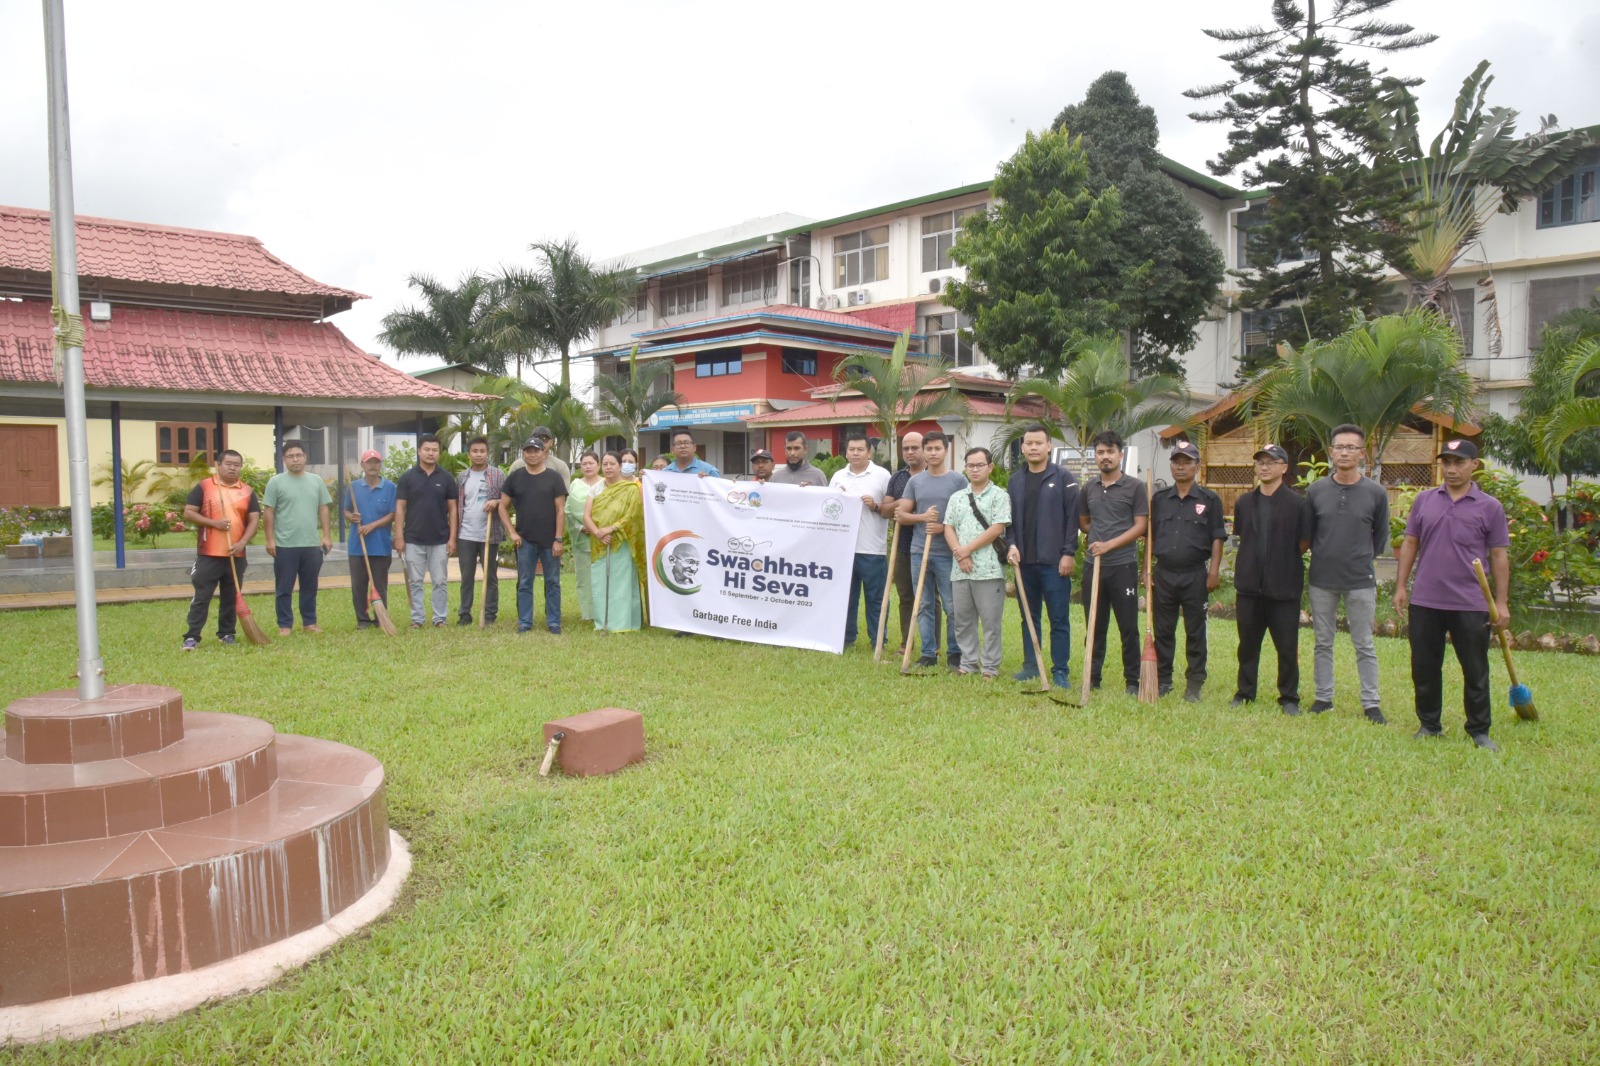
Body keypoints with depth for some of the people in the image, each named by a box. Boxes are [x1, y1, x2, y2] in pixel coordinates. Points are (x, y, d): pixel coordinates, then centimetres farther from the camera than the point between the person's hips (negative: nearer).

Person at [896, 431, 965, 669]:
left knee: (952, 606, -1)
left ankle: (954, 654, 9)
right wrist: (923, 517, -10)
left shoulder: (958, 480, 0)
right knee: (924, 606, 8)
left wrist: (945, 527, -15)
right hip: (919, 551, 4)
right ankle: (928, 653, 15)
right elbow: (901, 515, 7)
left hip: (947, 553, -3)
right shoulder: (915, 482, 10)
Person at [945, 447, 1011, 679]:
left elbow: (996, 529, -10)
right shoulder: (957, 497, 15)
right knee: (962, 620, 10)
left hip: (989, 569, -5)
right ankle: (968, 663, 20)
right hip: (960, 569, 5)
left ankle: (990, 667, 7)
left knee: (990, 621, -1)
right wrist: (959, 554, -7)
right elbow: (948, 528, 9)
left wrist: (968, 549, -10)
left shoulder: (999, 496, 0)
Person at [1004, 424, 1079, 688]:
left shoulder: (1064, 479, -2)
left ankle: (1061, 671, 7)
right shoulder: (1016, 481, 11)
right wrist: (1011, 545, -2)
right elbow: (1009, 519, 14)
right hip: (1024, 561, 5)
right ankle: (1030, 665, 21)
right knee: (1029, 617, 12)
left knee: (1059, 619, 0)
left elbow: (1073, 518, -5)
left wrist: (1068, 553, -11)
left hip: (1054, 562, -4)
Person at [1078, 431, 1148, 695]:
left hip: (1123, 565, -4)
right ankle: (1092, 677, 18)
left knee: (1128, 627, 1)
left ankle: (1133, 681, 9)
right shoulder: (1088, 489, 11)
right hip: (1094, 565, 4)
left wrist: (1110, 543, -17)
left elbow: (1141, 526, -8)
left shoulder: (1135, 487, -2)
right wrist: (1100, 534, 5)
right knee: (1095, 626, 10)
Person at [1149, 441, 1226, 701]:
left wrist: (1214, 571, -7)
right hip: (1163, 574, 3)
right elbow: (1150, 536, 13)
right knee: (1162, 631, 9)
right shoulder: (1159, 499, 9)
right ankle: (1162, 680, 19)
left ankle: (1194, 684, 12)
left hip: (1195, 575, -3)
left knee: (1195, 633, 4)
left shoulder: (1209, 500, 1)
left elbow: (1217, 538, 0)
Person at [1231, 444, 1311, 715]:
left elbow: (1304, 543, -1)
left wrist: (1283, 561, 3)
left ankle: (1289, 697, 16)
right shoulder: (1244, 502, 8)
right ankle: (1245, 692, 24)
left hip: (1284, 587, -4)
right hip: (1249, 585, 4)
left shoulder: (1296, 503, -6)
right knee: (1247, 644, 12)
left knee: (1287, 646, 4)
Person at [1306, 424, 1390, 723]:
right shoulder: (1316, 491, 0)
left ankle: (1371, 704, 13)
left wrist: (1362, 560, 9)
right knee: (1323, 643, 10)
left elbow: (1381, 536, 8)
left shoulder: (1376, 493, -3)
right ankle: (1323, 697, 20)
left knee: (1365, 646, 6)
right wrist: (1323, 557, 8)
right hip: (1322, 579, 2)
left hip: (1360, 581, -1)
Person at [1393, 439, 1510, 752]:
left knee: (1476, 672, 6)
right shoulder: (1424, 500, 6)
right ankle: (1429, 725, 23)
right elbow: (1410, 544, 9)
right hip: (1424, 602, 2)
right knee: (1424, 669, 10)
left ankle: (1479, 731, 18)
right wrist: (1401, 586, 4)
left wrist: (1502, 602, -2)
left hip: (1470, 605, -2)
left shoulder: (1490, 507, 0)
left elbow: (1499, 556, 1)